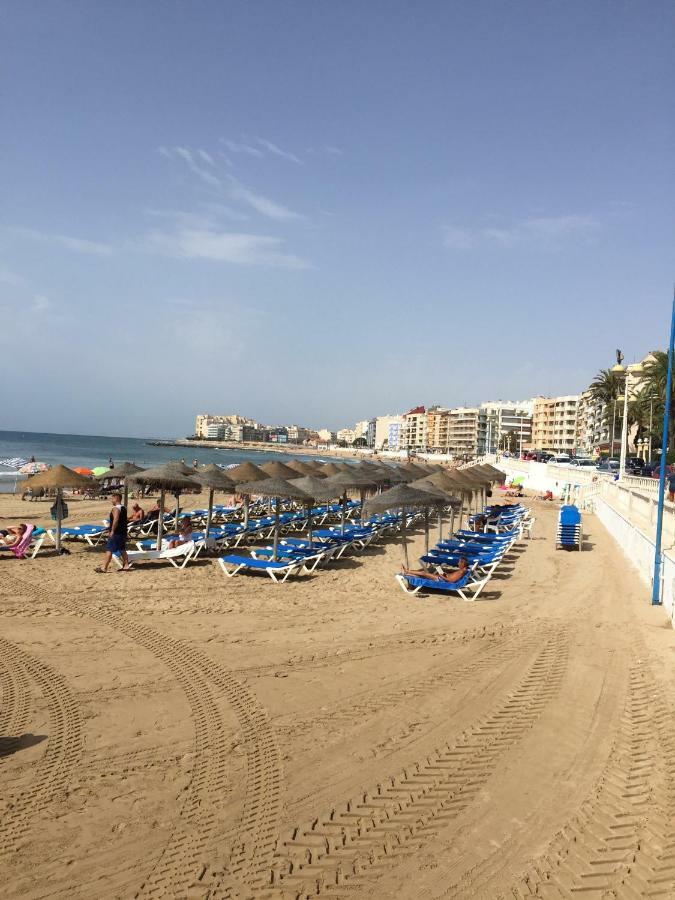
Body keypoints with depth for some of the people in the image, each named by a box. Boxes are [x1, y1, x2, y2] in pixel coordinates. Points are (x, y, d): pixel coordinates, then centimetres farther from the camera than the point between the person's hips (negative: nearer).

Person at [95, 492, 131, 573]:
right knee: (122, 550, 15)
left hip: (116, 533, -9)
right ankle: (126, 566, 15)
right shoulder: (124, 508, 13)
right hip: (123, 532, 9)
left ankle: (104, 567, -5)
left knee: (109, 550, -5)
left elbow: (115, 520, -25)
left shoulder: (115, 508, -15)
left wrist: (112, 531, -22)